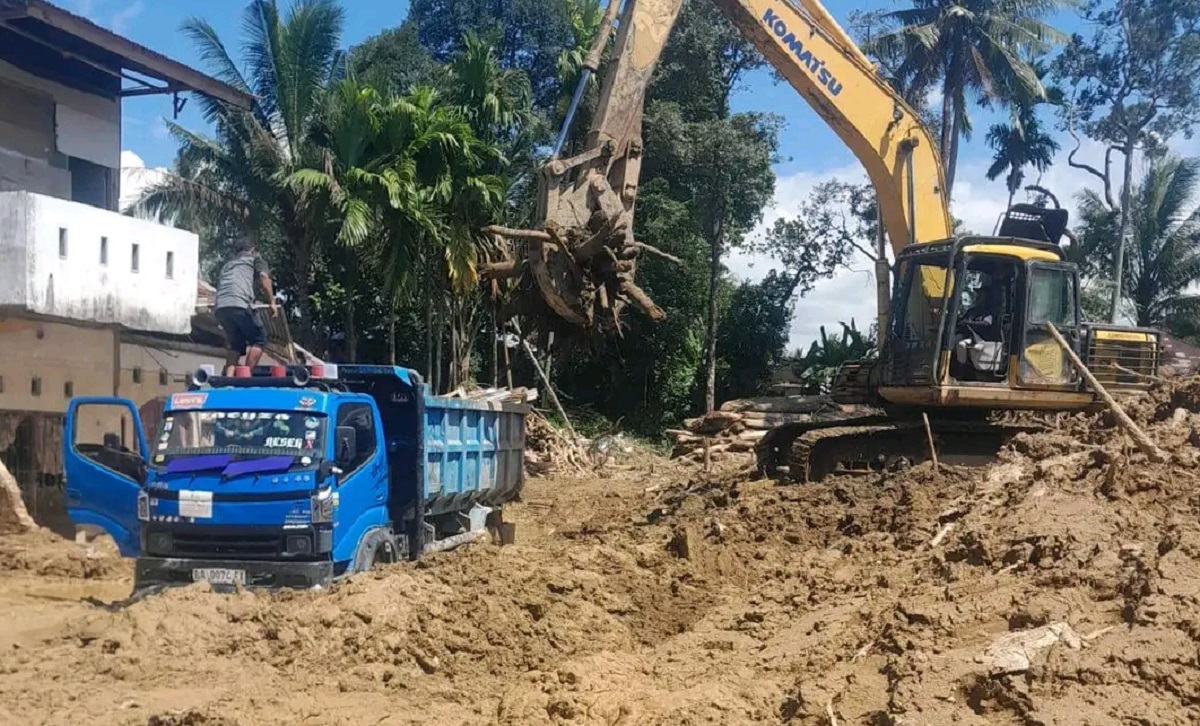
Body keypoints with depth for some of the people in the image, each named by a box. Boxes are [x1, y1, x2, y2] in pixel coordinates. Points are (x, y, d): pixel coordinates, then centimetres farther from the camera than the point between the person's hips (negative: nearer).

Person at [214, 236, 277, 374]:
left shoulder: (228, 263, 37)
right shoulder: (254, 257, 21)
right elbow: (264, 276, 4)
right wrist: (272, 302, 4)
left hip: (220, 307, 6)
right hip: (239, 304, -6)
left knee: (237, 344, 17)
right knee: (259, 339, 6)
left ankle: (228, 377, -1)